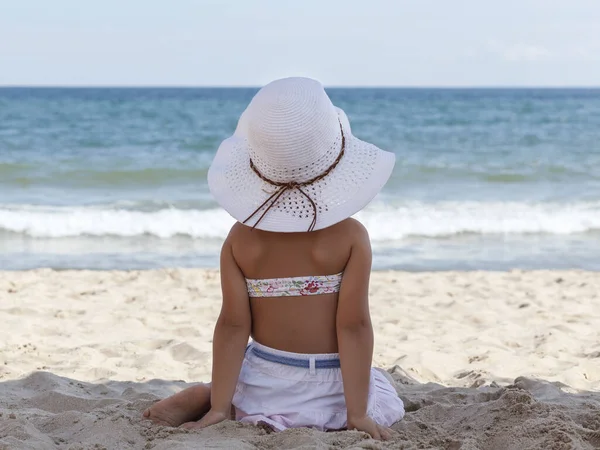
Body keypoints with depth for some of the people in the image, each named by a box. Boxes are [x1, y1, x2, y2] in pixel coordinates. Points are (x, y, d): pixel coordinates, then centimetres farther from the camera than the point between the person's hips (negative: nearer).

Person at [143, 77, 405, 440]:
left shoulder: (241, 240, -7)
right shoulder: (350, 237, -13)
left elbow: (233, 325, -9)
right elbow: (354, 324, -15)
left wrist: (219, 407, -6)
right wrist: (357, 413, -11)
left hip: (263, 385, 5)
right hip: (331, 392, -5)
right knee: (388, 404, 25)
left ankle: (205, 399, 1)